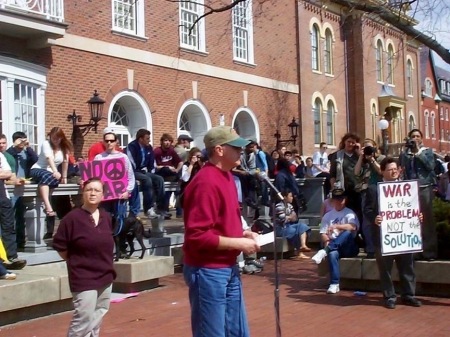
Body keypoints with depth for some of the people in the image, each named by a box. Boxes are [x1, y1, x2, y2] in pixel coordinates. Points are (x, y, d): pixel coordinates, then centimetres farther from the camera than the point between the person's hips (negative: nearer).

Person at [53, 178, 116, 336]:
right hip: (83, 279, -7)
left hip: (105, 276, 7)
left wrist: (105, 263, 12)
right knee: (84, 319, -9)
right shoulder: (72, 218, -15)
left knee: (98, 317, 17)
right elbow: (59, 246, -9)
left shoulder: (106, 217, 4)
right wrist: (77, 262, -2)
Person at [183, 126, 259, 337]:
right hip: (208, 272, -9)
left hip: (229, 269, 9)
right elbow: (198, 236, -24)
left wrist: (242, 234, 5)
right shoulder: (206, 182, -20)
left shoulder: (226, 176, 9)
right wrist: (239, 243, -18)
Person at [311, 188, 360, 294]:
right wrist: (327, 241, -15)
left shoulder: (349, 213, 5)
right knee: (332, 254, -36)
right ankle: (334, 284, -36)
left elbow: (353, 227, -16)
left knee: (348, 232, -35)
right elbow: (323, 233, 8)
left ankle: (324, 251, -41)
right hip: (334, 247, 2)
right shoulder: (327, 216, 16)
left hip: (349, 248, -2)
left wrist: (336, 226, -26)